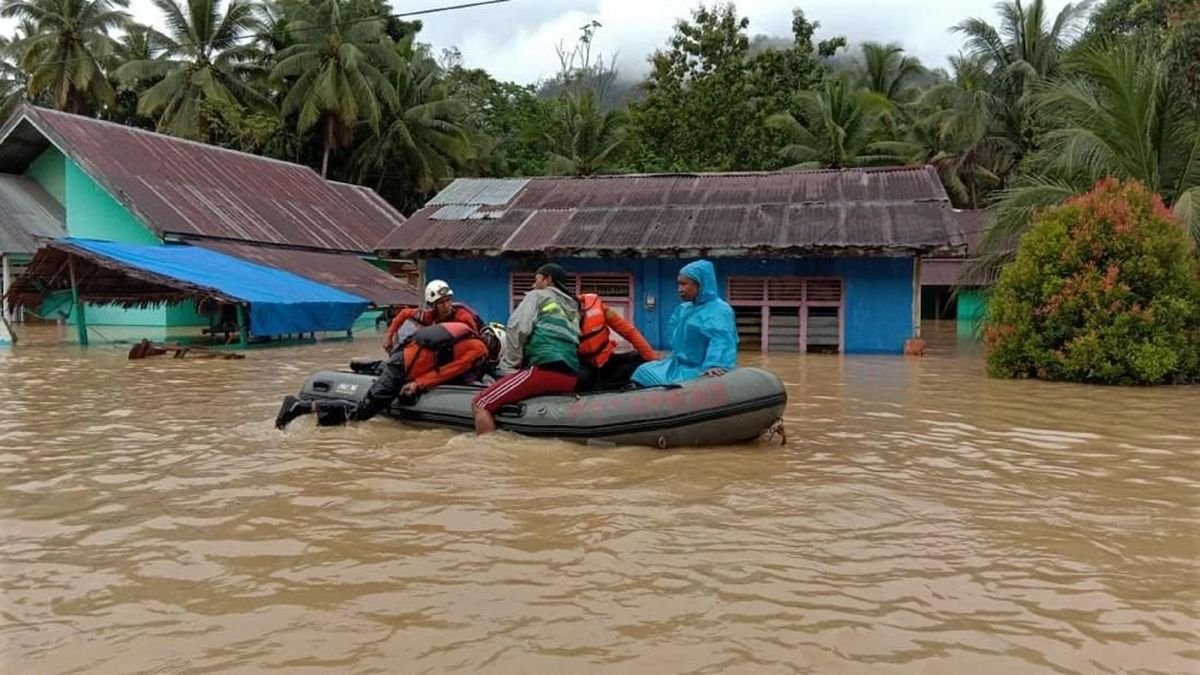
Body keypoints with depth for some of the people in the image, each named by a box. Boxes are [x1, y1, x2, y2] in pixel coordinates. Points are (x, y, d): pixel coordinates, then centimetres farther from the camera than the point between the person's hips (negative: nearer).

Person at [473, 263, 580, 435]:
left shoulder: (537, 296, 12)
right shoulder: (572, 308, 31)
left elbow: (518, 328, -2)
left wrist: (509, 367, 4)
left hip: (546, 369, -8)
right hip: (570, 377, 8)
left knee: (481, 404, -7)